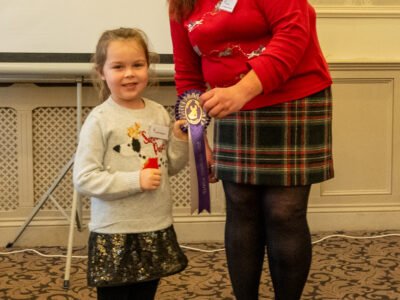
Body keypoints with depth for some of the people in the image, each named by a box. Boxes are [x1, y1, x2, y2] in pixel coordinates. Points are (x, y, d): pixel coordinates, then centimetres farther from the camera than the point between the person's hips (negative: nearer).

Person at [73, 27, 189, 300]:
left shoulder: (159, 113, 4)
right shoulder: (99, 121, -12)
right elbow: (84, 179, -17)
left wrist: (180, 140, -5)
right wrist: (135, 181, -22)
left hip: (157, 229, 5)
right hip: (114, 234, -5)